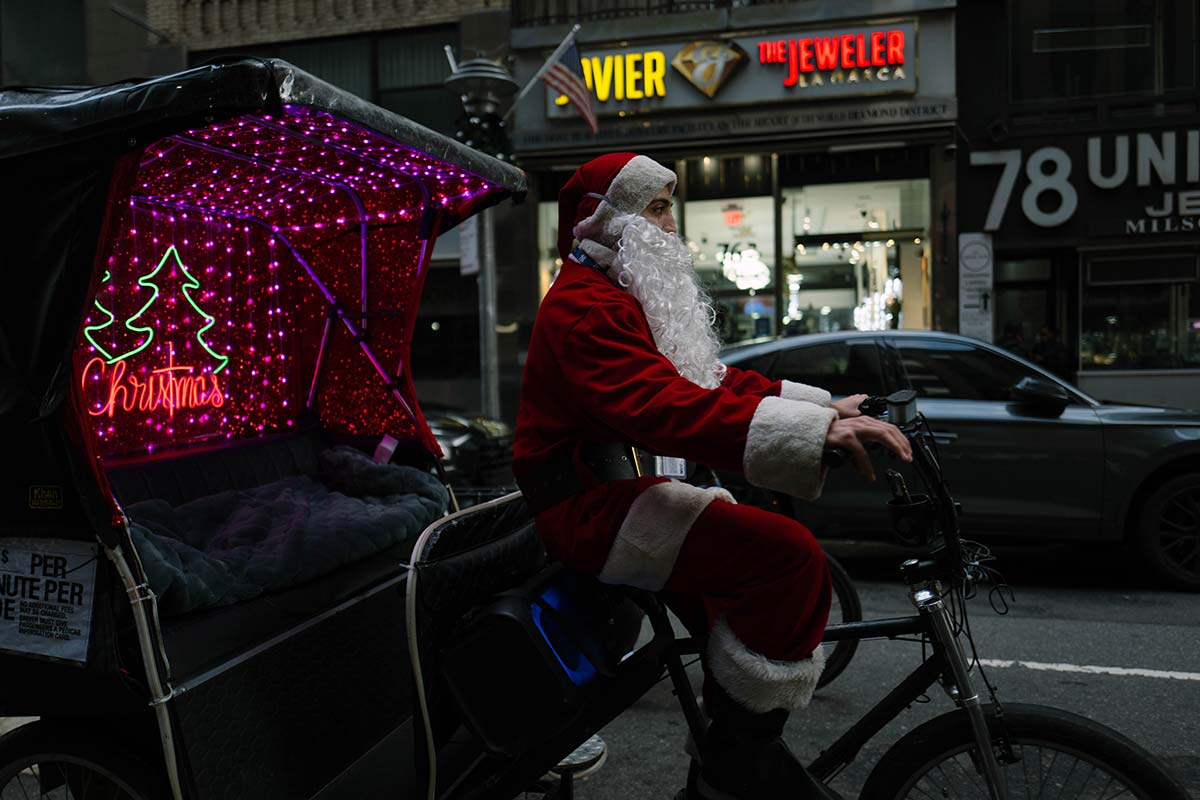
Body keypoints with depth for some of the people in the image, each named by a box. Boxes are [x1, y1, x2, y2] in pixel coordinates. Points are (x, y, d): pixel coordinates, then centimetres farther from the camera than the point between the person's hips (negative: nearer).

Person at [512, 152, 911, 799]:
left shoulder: (626, 298, 20)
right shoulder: (587, 308, -16)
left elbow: (710, 381, 15)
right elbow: (661, 407, -34)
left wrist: (825, 407, 5)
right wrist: (814, 432, -42)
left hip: (618, 489, 11)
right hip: (588, 506, -11)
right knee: (787, 556, -22)